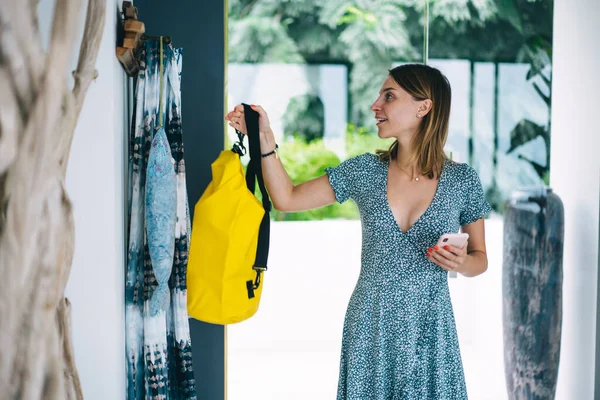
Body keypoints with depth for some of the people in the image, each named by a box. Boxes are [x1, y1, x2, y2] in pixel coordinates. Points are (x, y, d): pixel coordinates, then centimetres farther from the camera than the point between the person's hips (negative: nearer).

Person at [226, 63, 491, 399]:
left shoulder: (462, 180, -5)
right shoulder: (364, 171, -1)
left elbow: (480, 258, 5)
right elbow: (287, 198, 2)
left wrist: (461, 263, -17)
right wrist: (265, 137, -7)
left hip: (429, 332, -1)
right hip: (369, 330, 2)